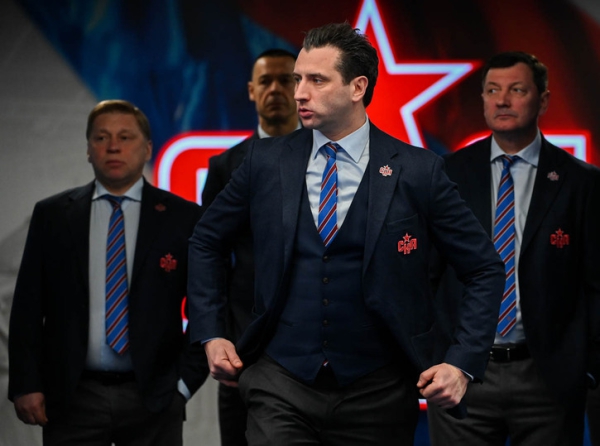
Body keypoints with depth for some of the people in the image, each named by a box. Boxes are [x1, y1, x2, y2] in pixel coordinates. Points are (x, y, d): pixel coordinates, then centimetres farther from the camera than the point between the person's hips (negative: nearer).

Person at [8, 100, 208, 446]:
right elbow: (28, 305, 5)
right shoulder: (52, 215, 6)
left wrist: (186, 379, -3)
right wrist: (26, 384, -2)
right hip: (72, 396, 1)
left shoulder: (183, 218, 2)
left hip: (153, 398, 0)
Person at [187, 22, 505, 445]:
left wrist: (463, 363, -9)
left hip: (376, 393, -1)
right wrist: (211, 334, 9)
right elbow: (206, 241, 15)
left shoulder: (417, 170, -5)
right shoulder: (267, 160, 1)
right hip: (281, 386, 1)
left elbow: (486, 270, 0)